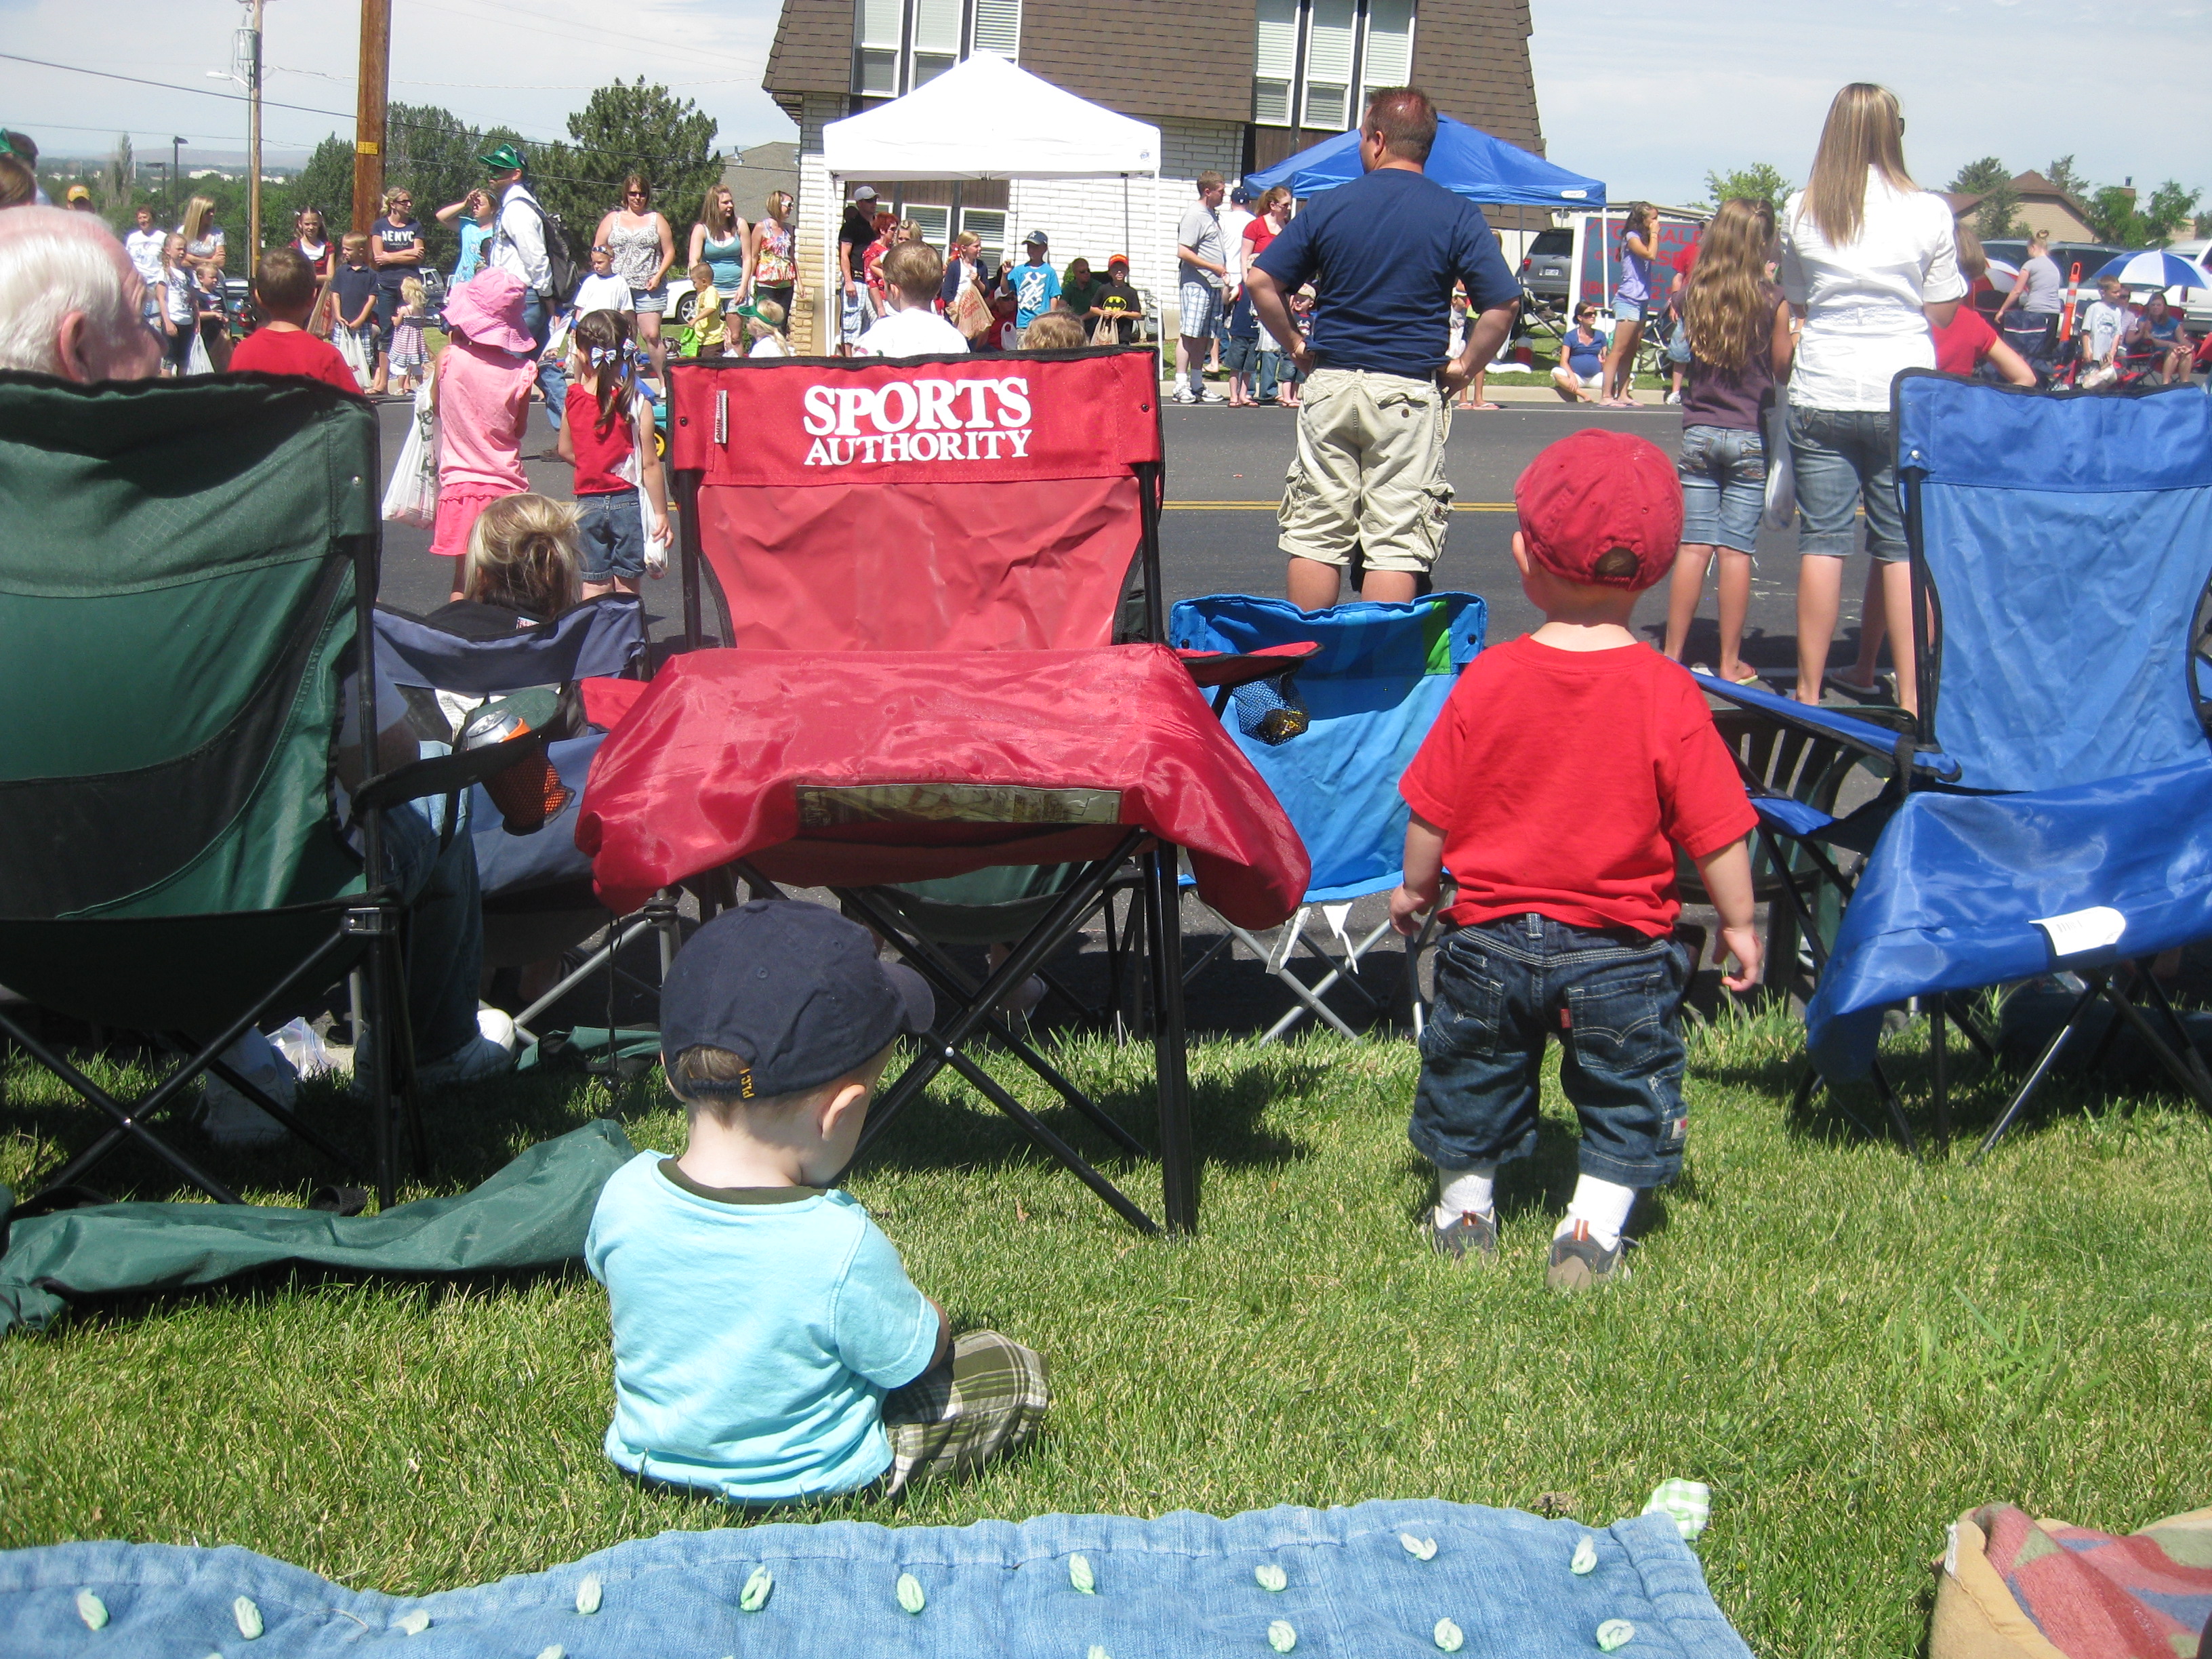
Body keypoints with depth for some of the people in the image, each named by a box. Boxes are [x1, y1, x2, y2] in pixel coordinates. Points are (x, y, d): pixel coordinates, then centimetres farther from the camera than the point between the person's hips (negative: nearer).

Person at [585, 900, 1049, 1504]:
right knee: (1016, 1373, 8)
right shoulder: (839, 1248, -37)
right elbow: (915, 1354, -18)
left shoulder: (624, 1197, -23)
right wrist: (931, 1317, 4)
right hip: (810, 1476, -4)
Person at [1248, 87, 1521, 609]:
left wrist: (1296, 344, 10)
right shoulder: (1457, 215, -2)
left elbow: (1260, 282, 0)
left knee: (1314, 534, 8)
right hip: (1410, 391, -1)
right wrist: (1464, 366, 2)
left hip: (1329, 385, 2)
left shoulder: (1329, 206, 2)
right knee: (1395, 541, 1)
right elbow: (1503, 302, -9)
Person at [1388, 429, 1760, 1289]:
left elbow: (1433, 808, -3)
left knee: (1473, 1072, 22)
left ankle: (1467, 1209, 34)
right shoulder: (1668, 695, -14)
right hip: (1620, 947, -1)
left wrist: (1415, 887, 14)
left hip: (1491, 934, 2)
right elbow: (1716, 830, -9)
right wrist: (1737, 924, 5)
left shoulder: (1487, 680, -11)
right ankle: (1592, 1229, 12)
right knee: (1626, 1087, 16)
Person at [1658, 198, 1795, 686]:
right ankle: (1730, 663, 4)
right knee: (1737, 550, 0)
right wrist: (1794, 337, 19)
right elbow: (1783, 369, 1)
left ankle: (1673, 654, 5)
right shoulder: (1772, 302, -7)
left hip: (1698, 431, 2)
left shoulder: (1694, 295, 1)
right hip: (1750, 435, -2)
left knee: (1693, 547, 4)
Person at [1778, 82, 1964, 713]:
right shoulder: (1929, 213, -4)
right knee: (1904, 547, 4)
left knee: (1821, 542, 6)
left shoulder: (1800, 212, 1)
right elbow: (1941, 311, 3)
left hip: (1821, 395, 1)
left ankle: (1810, 690, 8)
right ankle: (1911, 695, 4)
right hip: (1904, 396, -1)